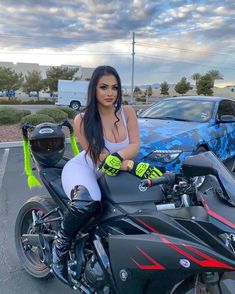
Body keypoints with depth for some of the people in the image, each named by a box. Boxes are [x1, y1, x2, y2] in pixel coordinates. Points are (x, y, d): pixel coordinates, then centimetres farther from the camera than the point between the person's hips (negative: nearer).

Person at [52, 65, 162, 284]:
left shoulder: (127, 112, -4)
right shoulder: (82, 120, -16)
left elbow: (135, 145, -11)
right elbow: (98, 158, -20)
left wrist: (117, 157, -34)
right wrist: (133, 167, -31)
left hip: (114, 174, 5)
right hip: (83, 168, -5)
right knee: (86, 201, -39)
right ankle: (60, 246, -9)